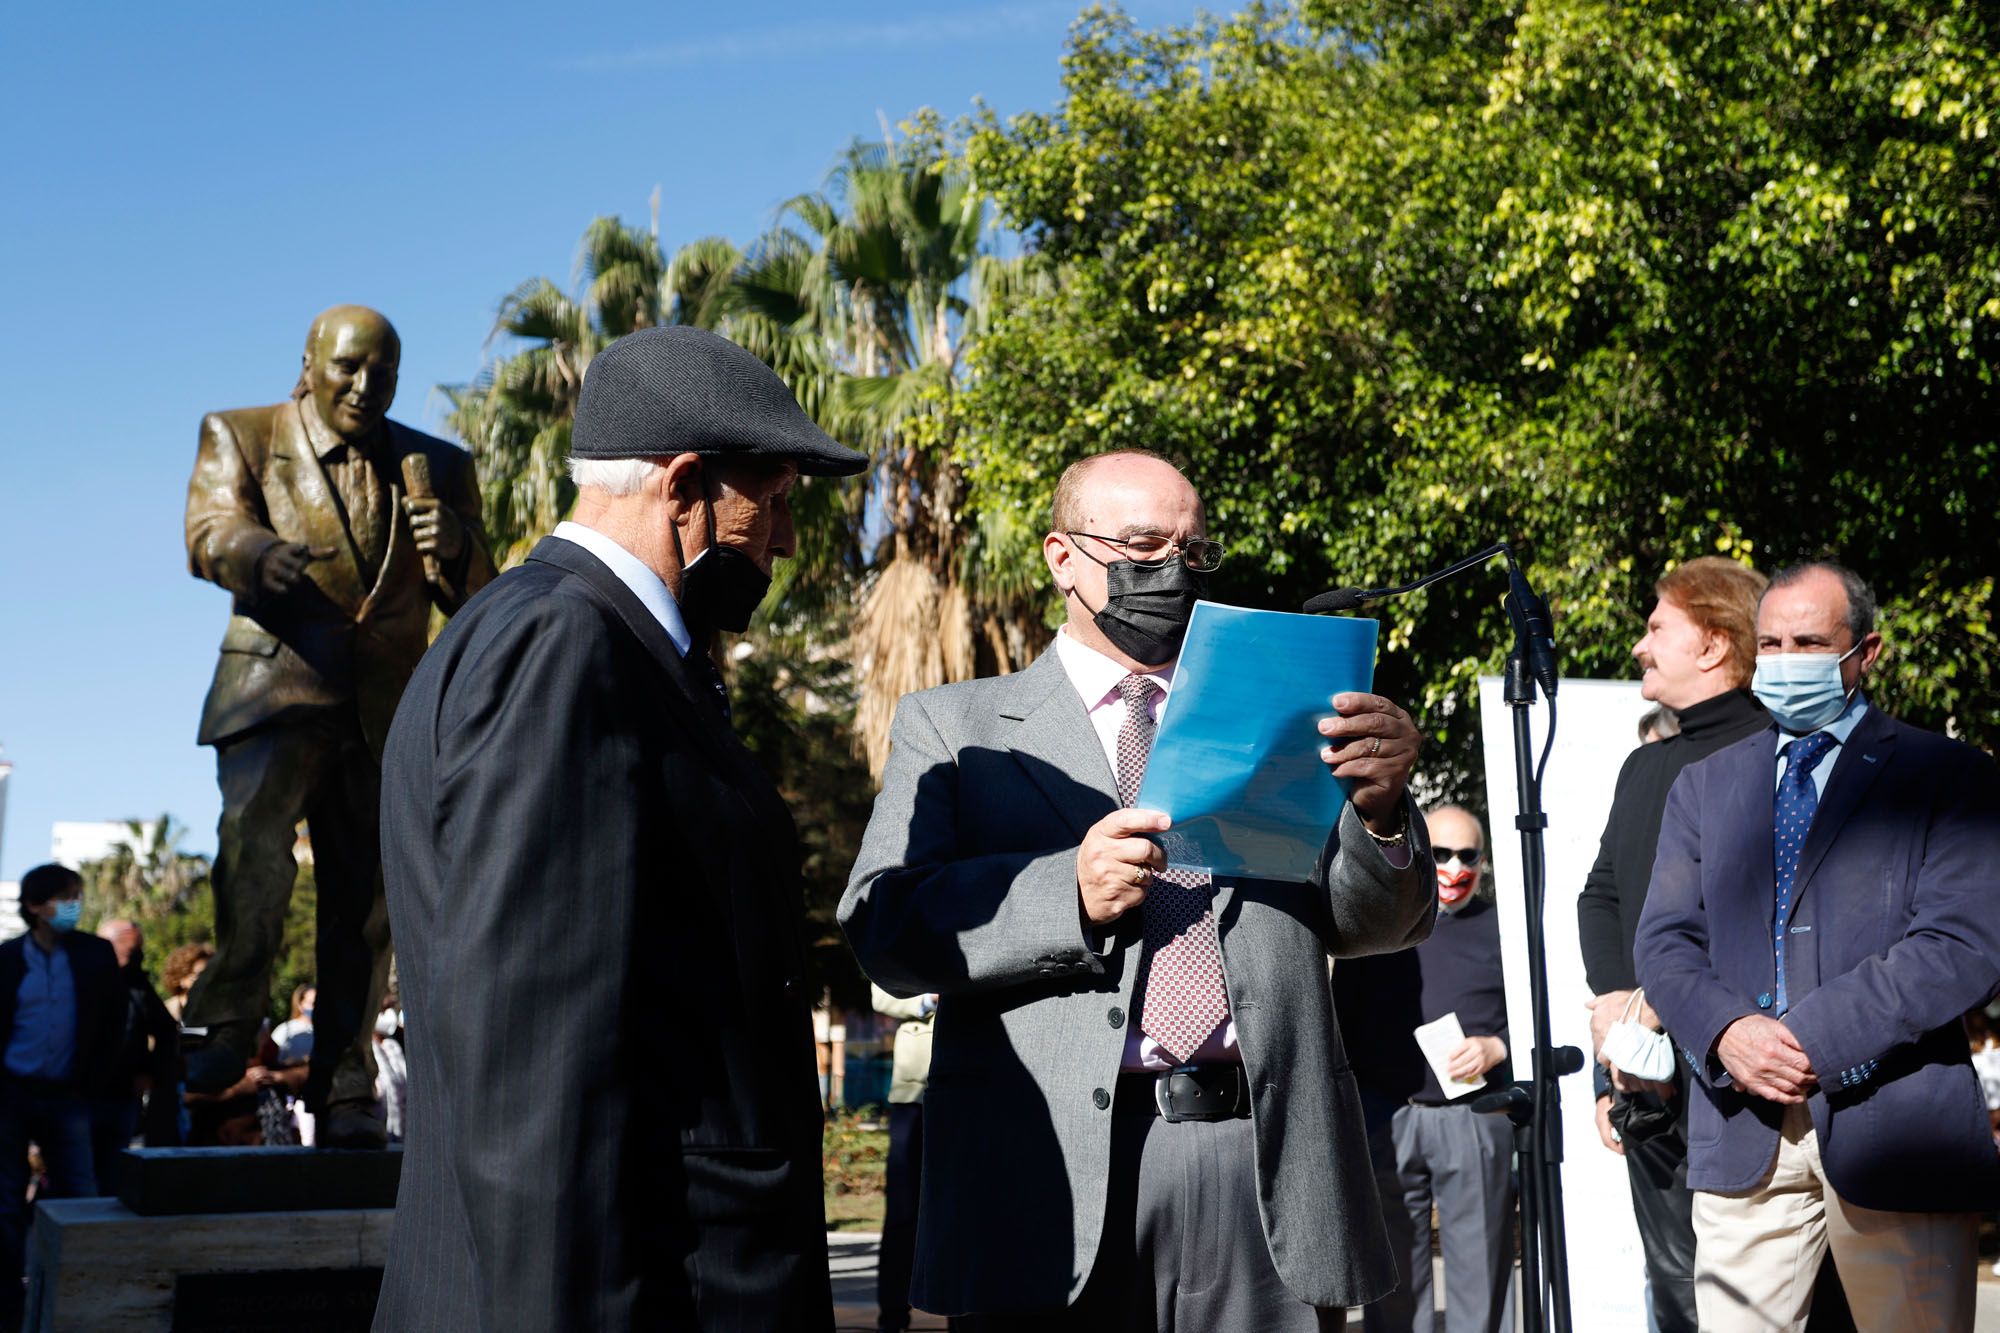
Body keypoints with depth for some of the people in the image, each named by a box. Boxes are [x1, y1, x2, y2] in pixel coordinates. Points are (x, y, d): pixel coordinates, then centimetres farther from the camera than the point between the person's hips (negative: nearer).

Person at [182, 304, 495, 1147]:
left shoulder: (437, 467, 13)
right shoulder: (241, 437, 8)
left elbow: (478, 604, 7)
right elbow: (207, 532, -10)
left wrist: (455, 549, -16)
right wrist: (259, 551, -34)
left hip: (384, 718, 2)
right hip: (276, 692, -2)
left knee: (364, 913, 3)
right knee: (252, 842, -27)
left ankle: (344, 1095, 11)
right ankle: (229, 1019, -10)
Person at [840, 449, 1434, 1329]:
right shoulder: (952, 726, 9)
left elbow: (1374, 924, 12)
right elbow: (885, 930, -3)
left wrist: (1379, 813, -9)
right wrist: (1068, 893, -19)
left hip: (1266, 1161, 2)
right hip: (1056, 1178, -2)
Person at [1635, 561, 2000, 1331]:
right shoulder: (1705, 785, 17)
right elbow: (1665, 941, 10)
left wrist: (1813, 1039, -15)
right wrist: (1727, 1031, -11)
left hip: (1891, 1125, -3)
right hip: (1742, 1132, 3)